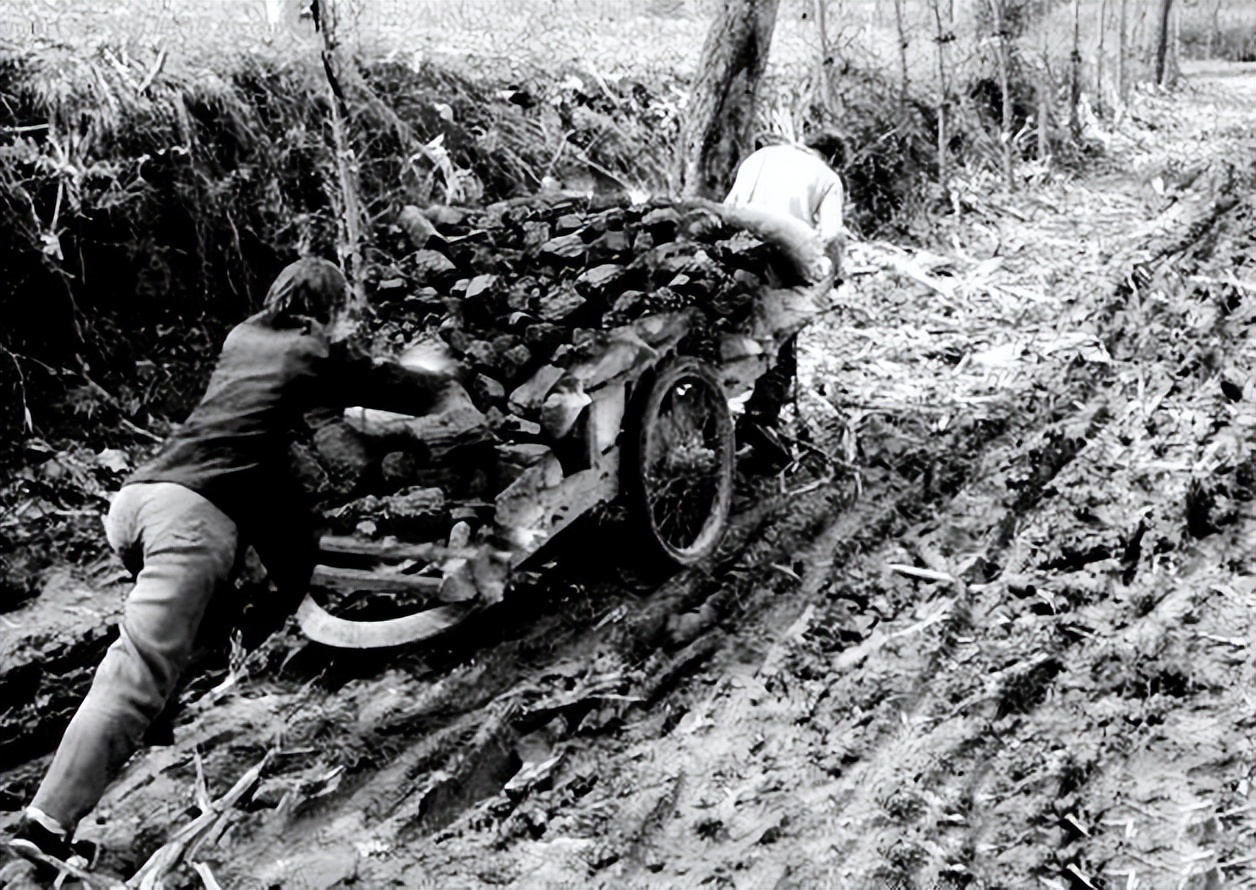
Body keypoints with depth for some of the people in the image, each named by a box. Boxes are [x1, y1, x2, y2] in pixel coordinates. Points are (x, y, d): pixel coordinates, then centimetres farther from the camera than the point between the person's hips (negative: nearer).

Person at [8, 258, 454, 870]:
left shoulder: (241, 338, 27)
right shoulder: (313, 356, 11)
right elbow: (404, 391, 20)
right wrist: (442, 379, 42)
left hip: (133, 496, 8)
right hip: (196, 514, -8)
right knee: (139, 670, -15)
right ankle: (49, 823, -26)